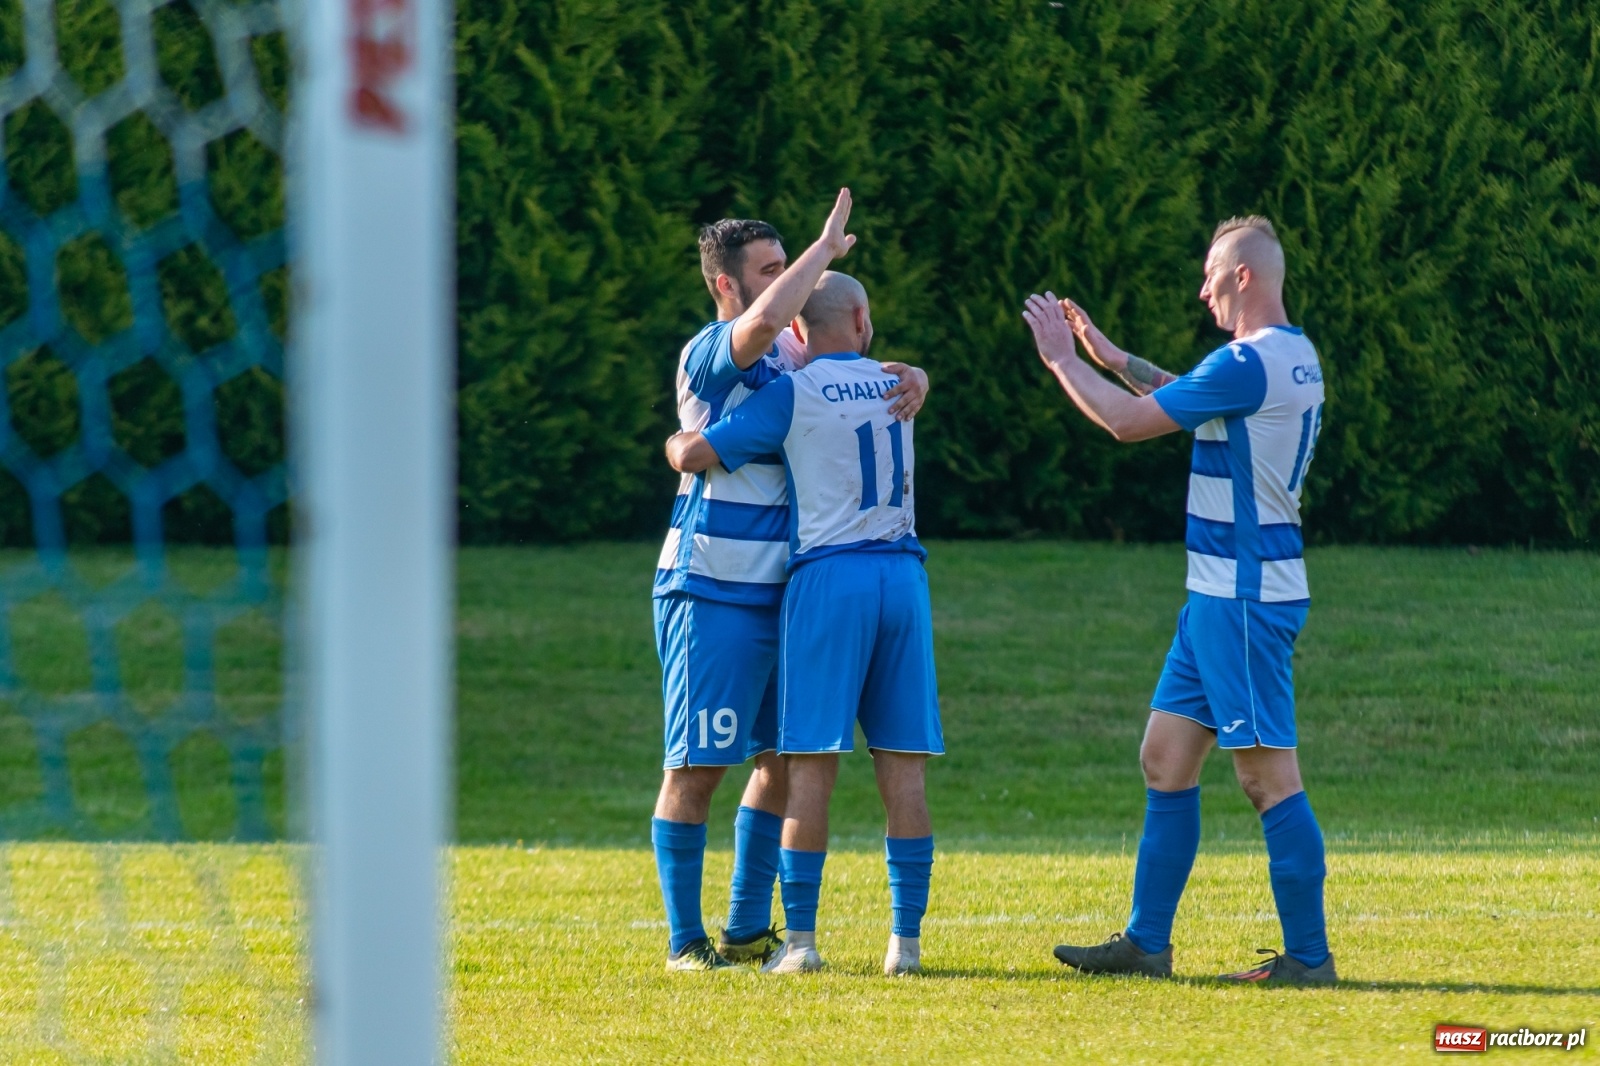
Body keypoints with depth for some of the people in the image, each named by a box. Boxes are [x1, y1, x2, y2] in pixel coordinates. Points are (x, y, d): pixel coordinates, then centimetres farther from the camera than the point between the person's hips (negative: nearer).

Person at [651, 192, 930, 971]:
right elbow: (765, 319, -33)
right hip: (711, 592, -8)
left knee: (780, 761, 11)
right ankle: (685, 941, 1)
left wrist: (911, 378, -3)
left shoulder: (790, 354, 11)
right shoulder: (710, 354, -12)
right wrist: (826, 249, -21)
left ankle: (747, 932, 19)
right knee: (697, 767, -4)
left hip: (779, 595, 8)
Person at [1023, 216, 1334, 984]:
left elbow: (1129, 422, -14)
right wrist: (1113, 358, 25)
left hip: (1244, 597, -10)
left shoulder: (1250, 364, -18)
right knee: (1166, 756, 13)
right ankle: (1146, 943, 17)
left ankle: (1308, 955, -6)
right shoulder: (1294, 358, 13)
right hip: (1220, 597, 10)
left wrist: (1063, 359, -1)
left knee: (1268, 772, -8)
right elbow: (1186, 399, 30)